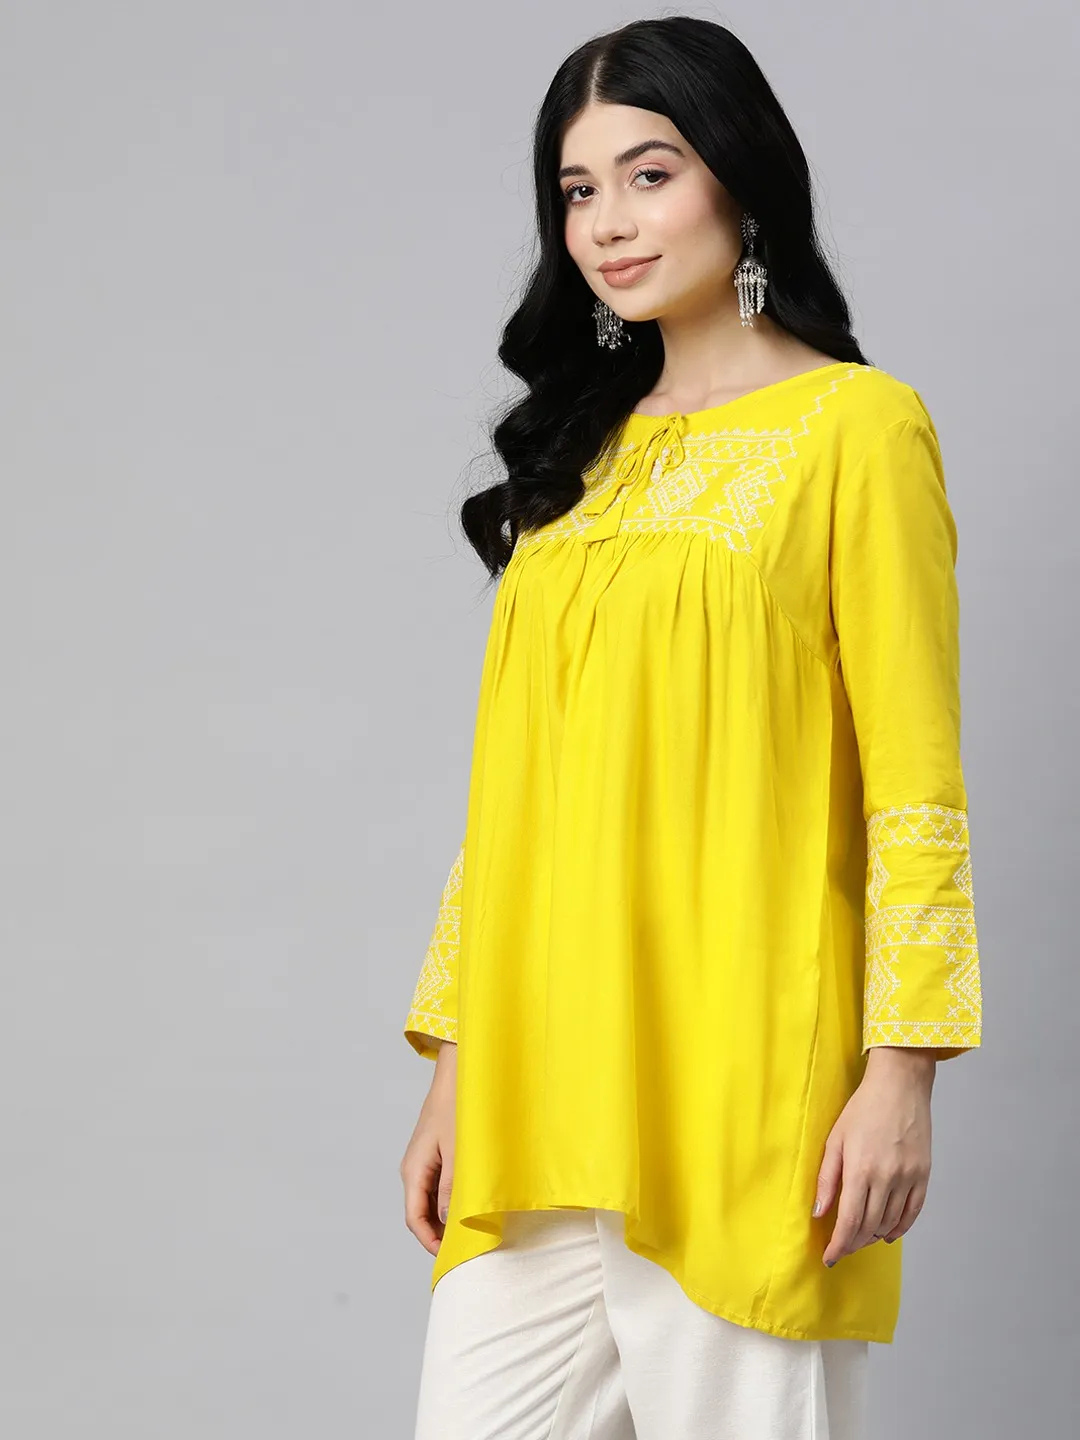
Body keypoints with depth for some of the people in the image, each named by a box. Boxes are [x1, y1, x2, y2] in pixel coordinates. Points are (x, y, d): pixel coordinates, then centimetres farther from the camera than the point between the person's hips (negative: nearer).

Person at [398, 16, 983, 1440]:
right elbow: (516, 783, 15)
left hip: (741, 1094, -5)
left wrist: (901, 1069, -11)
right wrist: (454, 1063, 11)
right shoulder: (580, 453, 16)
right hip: (541, 1099, 5)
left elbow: (915, 784, -5)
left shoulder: (855, 425, -1)